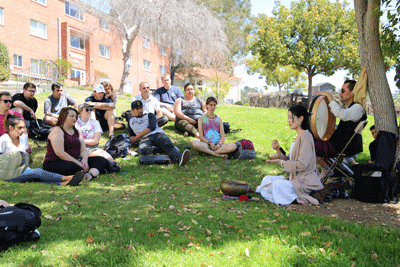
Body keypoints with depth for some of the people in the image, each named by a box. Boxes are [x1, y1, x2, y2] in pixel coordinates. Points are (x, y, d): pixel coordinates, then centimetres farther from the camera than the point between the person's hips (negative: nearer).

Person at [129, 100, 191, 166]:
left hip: (157, 134, -1)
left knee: (168, 145, -35)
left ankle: (179, 159, -63)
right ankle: (164, 149, -30)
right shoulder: (131, 121, 30)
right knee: (142, 149, -38)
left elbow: (152, 127, 2)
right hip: (144, 139, 1)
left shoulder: (149, 115, 22)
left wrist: (137, 137, -4)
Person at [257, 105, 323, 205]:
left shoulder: (306, 137, -16)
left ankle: (300, 197, -9)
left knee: (278, 185, -30)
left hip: (305, 181, -10)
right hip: (295, 178, 10)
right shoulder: (298, 137, 15)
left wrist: (280, 162, -15)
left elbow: (302, 165, -23)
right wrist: (278, 150, -1)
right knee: (267, 179, 9)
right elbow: (289, 160, 13)